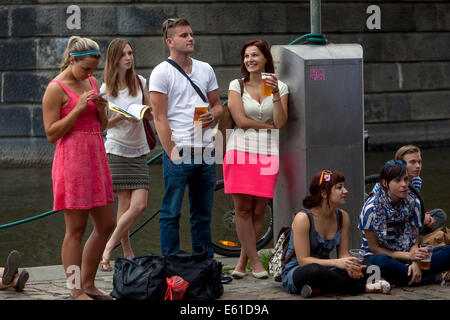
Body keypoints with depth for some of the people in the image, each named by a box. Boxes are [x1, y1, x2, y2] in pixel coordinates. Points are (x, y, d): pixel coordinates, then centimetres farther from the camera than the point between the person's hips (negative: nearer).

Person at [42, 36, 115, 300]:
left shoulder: (91, 82, 14)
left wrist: (101, 107, 0)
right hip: (72, 158, -8)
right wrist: (78, 109, -17)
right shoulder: (56, 89, -8)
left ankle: (88, 284, 19)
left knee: (106, 225, 9)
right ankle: (77, 291, 1)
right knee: (76, 229, -5)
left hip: (96, 157, 8)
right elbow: (51, 133, -12)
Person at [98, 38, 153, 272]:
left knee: (140, 205, -7)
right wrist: (122, 116, -17)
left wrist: (142, 112, -11)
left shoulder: (139, 82, 5)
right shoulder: (106, 88, -3)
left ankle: (108, 248, 4)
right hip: (117, 149, -3)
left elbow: (151, 114, 12)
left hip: (138, 151, 3)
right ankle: (128, 254, 5)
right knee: (125, 206, -7)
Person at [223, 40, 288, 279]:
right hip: (240, 150, -1)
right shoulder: (236, 86, 8)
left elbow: (281, 123, -2)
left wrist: (275, 94, -12)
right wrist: (268, 125, -2)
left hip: (268, 152, 1)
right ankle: (255, 262, 0)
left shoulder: (280, 87, 10)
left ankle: (242, 261, 9)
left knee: (258, 211, -2)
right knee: (243, 209, -6)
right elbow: (241, 120, -2)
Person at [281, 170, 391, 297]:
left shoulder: (342, 216, 3)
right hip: (295, 272, -6)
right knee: (315, 270, -41)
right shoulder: (303, 218, -17)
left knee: (362, 271, -18)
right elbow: (303, 260, -20)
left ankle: (317, 289, -24)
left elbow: (344, 253, 3)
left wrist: (349, 266, -22)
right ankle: (363, 287, -22)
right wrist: (336, 263, -33)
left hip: (324, 270, 6)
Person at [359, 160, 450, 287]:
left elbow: (414, 241, 1)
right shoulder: (372, 208, -14)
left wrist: (415, 262, -20)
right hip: (377, 257, -4)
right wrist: (408, 256, -20)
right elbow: (375, 248, -11)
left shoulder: (413, 202, 0)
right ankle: (434, 277, -25)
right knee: (382, 262, -42)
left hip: (407, 255, 4)